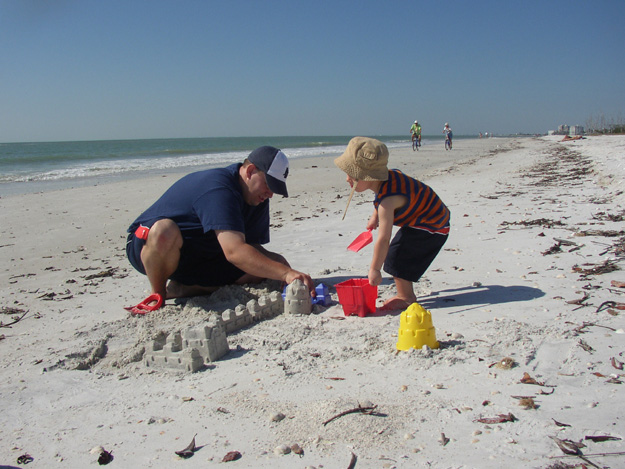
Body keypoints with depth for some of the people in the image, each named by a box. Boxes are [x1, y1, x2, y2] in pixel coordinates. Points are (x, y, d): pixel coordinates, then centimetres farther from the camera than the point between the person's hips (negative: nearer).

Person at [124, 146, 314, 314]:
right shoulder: (219, 190, -30)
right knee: (164, 230, -44)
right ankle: (158, 295, -14)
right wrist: (286, 273, -44)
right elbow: (234, 252, -40)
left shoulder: (257, 197, -1)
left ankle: (180, 289, -7)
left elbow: (252, 247, -1)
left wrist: (285, 270, -18)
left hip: (202, 259, 8)